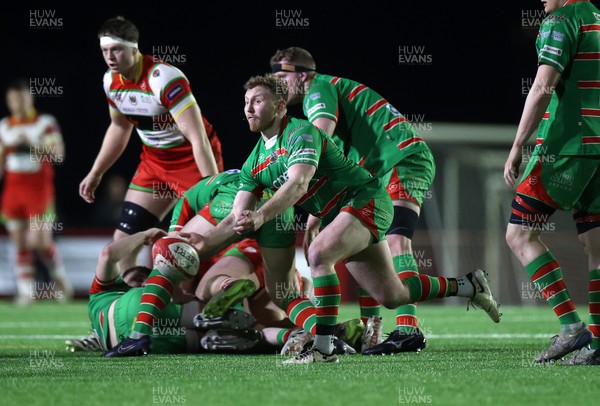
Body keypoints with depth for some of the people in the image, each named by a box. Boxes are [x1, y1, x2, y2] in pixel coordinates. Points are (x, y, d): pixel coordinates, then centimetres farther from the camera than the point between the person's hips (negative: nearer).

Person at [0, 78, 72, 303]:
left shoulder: (45, 122, -2)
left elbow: (58, 153, -11)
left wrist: (32, 144, -22)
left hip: (39, 189, -4)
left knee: (40, 241, -11)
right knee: (20, 244, 0)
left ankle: (60, 277, 13)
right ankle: (26, 291, 1)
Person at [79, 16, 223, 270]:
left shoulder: (164, 78, -27)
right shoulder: (111, 81, -4)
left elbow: (198, 138, -30)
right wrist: (95, 174, 21)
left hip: (194, 162, -8)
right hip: (154, 161, 8)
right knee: (124, 238, 4)